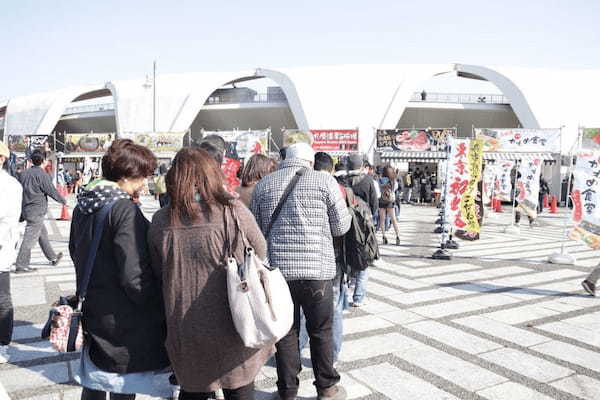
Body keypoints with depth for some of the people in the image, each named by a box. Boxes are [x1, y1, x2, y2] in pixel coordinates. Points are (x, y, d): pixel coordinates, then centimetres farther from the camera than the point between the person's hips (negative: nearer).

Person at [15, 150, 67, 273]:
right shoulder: (42, 175, -15)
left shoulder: (24, 173, 9)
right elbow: (52, 191, -12)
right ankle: (21, 265, 0)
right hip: (37, 211, -9)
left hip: (26, 209, 9)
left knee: (43, 234, 18)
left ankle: (53, 258, 30)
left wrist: (21, 211, 22)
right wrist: (63, 201, 4)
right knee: (30, 238, -4)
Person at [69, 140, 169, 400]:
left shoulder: (82, 206, 5)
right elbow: (134, 275, -23)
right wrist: (156, 307, -10)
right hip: (122, 319, -8)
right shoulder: (125, 210, -22)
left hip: (91, 310, 8)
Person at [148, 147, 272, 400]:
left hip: (185, 330, 3)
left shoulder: (160, 222, -8)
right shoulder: (233, 211, -16)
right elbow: (261, 255, -3)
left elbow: (158, 272, 3)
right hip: (233, 329, -2)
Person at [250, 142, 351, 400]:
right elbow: (342, 227, 0)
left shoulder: (263, 185, 4)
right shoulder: (324, 181, -4)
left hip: (277, 269, 2)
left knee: (285, 332, 14)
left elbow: (255, 229, 10)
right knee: (321, 332, 14)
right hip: (317, 270, -2)